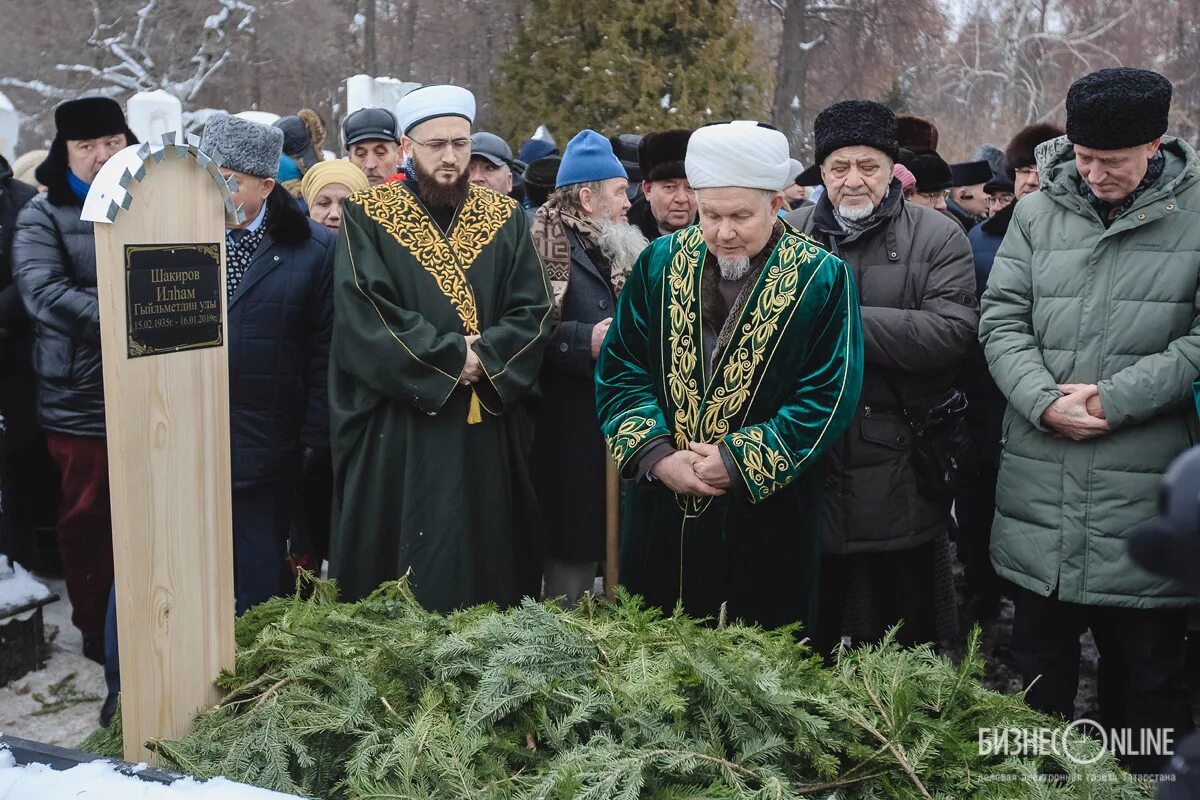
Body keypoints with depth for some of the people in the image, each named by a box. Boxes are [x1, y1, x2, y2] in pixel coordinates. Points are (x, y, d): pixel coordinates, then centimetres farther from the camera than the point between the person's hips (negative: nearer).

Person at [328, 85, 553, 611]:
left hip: (491, 428, 2)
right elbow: (364, 312, -10)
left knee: (487, 558, 8)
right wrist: (451, 355, -15)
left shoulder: (504, 218, 9)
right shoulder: (368, 217, 2)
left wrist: (484, 359, -15)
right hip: (399, 428, -2)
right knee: (400, 564, 3)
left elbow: (534, 312, 2)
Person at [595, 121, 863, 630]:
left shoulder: (821, 279, -6)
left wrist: (738, 461, -16)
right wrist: (656, 455, -13)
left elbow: (829, 397, -10)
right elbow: (619, 369, 1)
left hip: (768, 517, -2)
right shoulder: (660, 263, 2)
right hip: (660, 509, 3)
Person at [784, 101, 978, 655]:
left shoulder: (937, 237, 1)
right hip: (806, 469, 2)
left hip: (901, 479, -2)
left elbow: (954, 331, -13)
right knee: (807, 637, 16)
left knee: (907, 637, 11)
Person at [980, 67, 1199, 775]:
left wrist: (1114, 399, -15)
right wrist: (1045, 403, -13)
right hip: (1040, 499, 3)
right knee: (1039, 664, 17)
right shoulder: (1036, 213, 5)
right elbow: (1002, 321, 1)